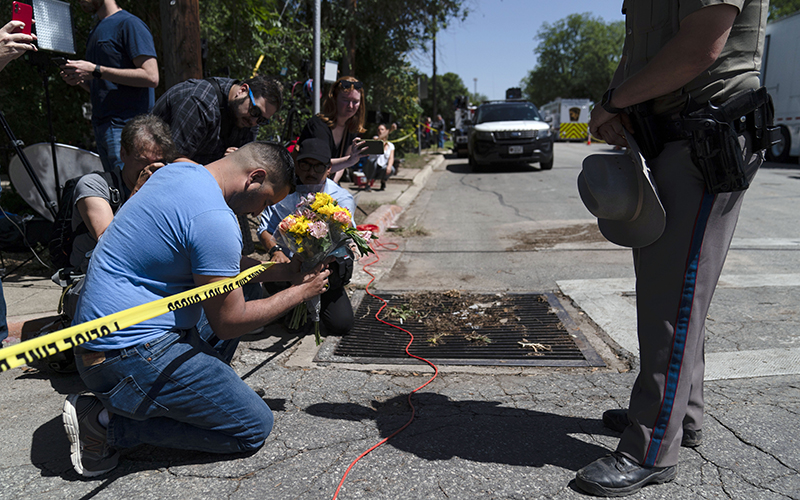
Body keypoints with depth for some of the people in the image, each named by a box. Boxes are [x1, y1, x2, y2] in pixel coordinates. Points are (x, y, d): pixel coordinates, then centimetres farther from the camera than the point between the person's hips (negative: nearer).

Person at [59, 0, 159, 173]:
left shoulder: (129, 24, -6)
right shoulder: (96, 31, 22)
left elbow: (151, 77, -18)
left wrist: (96, 71, -15)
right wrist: (79, 79, 6)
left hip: (125, 127, -9)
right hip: (102, 126, 9)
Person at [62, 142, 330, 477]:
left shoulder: (180, 170, 7)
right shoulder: (214, 219, -24)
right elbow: (229, 323, -15)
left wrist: (283, 271, 14)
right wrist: (300, 292, -3)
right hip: (131, 352, -10)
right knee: (255, 427, -2)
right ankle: (110, 422, -3)